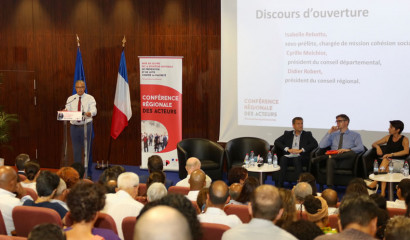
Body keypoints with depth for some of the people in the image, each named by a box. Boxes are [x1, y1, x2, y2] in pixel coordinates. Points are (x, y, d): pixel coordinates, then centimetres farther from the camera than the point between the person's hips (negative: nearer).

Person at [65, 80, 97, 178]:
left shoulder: (90, 98, 0)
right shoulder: (70, 99, 9)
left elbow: (94, 111, -15)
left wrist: (89, 113, -38)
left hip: (86, 126, -3)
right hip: (74, 126, 3)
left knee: (88, 149, -2)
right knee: (76, 150, 8)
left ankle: (88, 173, 6)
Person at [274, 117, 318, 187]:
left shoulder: (307, 134, 18)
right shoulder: (287, 134, 22)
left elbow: (315, 144, 0)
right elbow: (277, 142, 9)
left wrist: (301, 150, -12)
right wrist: (287, 149, -7)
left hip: (301, 157, -1)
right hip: (289, 157, 1)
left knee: (296, 159, -35)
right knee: (283, 158, -31)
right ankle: (279, 185, -35)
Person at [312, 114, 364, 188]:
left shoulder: (355, 135, 16)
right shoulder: (333, 135, 25)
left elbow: (361, 148, -4)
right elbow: (321, 146, 12)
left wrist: (347, 150, -20)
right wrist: (329, 132, 6)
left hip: (346, 163, -1)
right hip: (333, 160, 2)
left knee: (352, 153, -36)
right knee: (330, 160, -37)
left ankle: (323, 157, -36)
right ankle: (329, 187, -48)